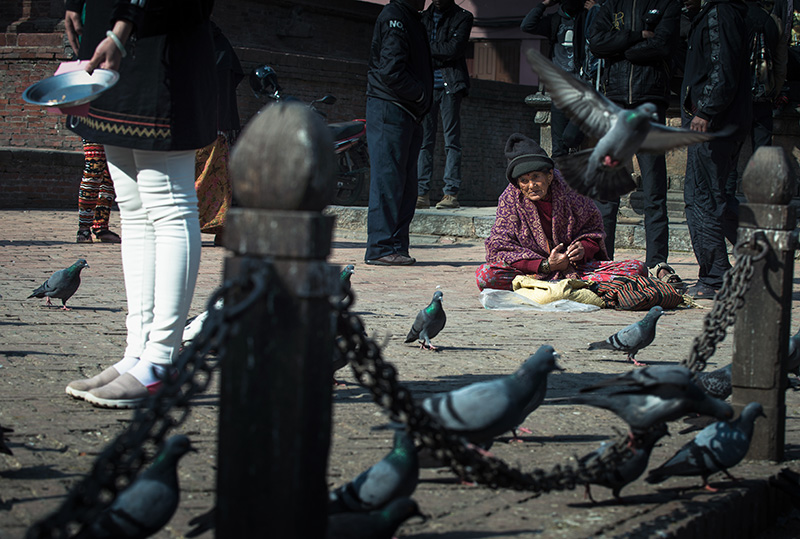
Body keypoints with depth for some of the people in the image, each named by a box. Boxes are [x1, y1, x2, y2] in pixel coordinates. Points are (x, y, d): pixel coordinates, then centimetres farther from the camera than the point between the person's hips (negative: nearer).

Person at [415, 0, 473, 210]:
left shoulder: (462, 17, 5)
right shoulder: (423, 17, 18)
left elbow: (455, 49, -8)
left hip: (449, 84, -4)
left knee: (451, 140, -6)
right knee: (424, 141, 0)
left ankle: (451, 193, -8)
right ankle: (422, 193, 0)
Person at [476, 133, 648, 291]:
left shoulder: (569, 189, -3)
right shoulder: (509, 199, -5)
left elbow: (593, 227, 11)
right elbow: (500, 250, -9)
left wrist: (584, 248, -14)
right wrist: (546, 265, -19)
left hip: (577, 267, 1)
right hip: (535, 269, -1)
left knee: (637, 269, -19)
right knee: (485, 275, -31)